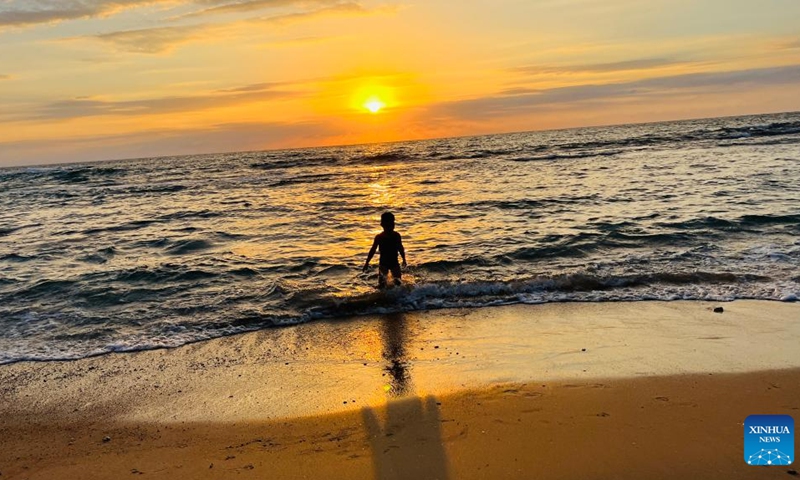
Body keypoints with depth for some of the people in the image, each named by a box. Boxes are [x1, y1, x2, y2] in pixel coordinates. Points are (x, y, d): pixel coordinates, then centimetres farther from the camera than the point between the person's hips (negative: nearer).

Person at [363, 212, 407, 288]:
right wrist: (367, 262, -3)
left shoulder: (396, 236, -5)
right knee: (382, 285, -5)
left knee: (398, 283, 1)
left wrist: (404, 260, 11)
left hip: (394, 262, 2)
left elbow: (400, 248, 9)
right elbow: (373, 250, -4)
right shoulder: (379, 237, -12)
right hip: (383, 263, -2)